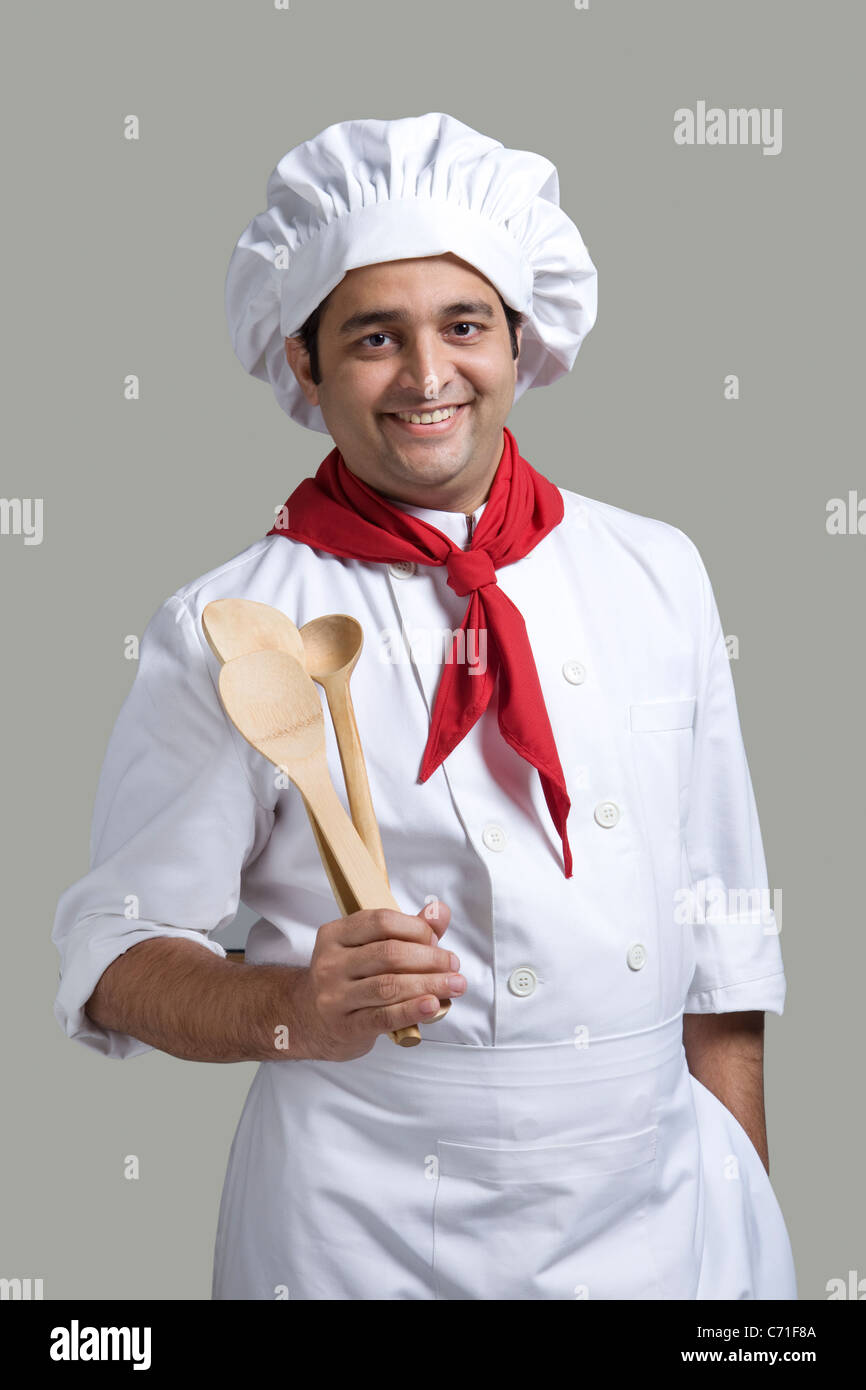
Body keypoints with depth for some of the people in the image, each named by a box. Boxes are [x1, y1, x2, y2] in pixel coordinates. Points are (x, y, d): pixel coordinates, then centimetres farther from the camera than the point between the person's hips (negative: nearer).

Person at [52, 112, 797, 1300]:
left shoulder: (655, 575, 2)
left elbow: (722, 932, 6)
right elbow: (119, 950, -7)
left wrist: (745, 1192, 8)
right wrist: (294, 1012, -25)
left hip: (665, 1199, 3)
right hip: (373, 1230, -3)